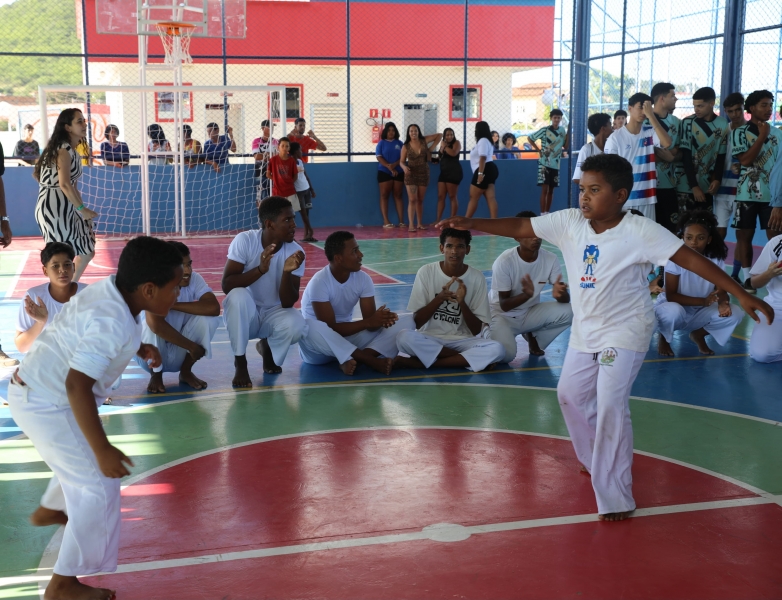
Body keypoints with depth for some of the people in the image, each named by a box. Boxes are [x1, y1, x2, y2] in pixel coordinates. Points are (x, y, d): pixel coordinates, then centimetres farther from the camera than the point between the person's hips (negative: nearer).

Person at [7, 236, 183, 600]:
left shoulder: (110, 289, -4)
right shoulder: (113, 323, -31)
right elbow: (77, 385, -37)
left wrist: (136, 348, 3)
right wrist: (103, 450, -33)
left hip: (38, 391, 10)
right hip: (46, 405, -10)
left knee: (80, 464, 33)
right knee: (99, 488, -5)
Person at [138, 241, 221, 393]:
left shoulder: (194, 279, -14)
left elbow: (214, 308, -31)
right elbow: (155, 324, -41)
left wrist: (173, 305, -30)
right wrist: (192, 346, -34)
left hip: (179, 354, 3)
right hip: (152, 355, -3)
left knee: (208, 317, -20)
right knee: (151, 322, -33)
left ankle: (186, 371, 0)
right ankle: (155, 375, -6)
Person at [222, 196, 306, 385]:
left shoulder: (295, 252, -13)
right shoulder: (244, 240, -18)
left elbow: (288, 303, -18)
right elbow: (227, 286, -24)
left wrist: (287, 272, -35)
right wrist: (260, 269, -37)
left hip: (273, 314, 2)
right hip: (244, 315, -2)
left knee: (296, 326, -30)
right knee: (238, 295, -35)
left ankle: (267, 347, 8)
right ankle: (240, 362, -14)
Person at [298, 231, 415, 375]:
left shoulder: (363, 279, -6)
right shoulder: (320, 282, -21)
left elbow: (371, 324, -9)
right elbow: (330, 328, -24)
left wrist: (380, 320, -33)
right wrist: (368, 322, -32)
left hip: (348, 336, 5)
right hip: (320, 346, -5)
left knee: (407, 322, -9)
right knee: (310, 327, -42)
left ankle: (351, 360, -29)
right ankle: (373, 361, -33)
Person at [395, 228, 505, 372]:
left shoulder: (477, 278, -5)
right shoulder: (426, 272, -6)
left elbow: (477, 330, -4)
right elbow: (417, 321, -7)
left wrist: (462, 302, -21)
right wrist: (439, 298, -21)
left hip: (463, 341, 1)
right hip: (430, 338, -1)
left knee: (497, 349, -29)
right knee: (404, 338, -33)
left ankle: (422, 362, -20)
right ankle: (468, 358, -15)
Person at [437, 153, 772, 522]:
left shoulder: (640, 231, -22)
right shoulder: (568, 222, -9)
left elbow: (692, 260, -22)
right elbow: (519, 227, -7)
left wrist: (741, 294, -24)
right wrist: (472, 224, -18)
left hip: (625, 330, -6)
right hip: (585, 330, 7)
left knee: (611, 404, -17)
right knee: (571, 394, 19)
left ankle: (615, 498, -5)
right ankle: (597, 460, 46)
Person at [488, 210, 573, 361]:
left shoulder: (550, 259, -12)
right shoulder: (504, 262, -24)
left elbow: (566, 298, -12)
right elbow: (504, 305, -21)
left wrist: (559, 294, -38)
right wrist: (527, 294, -42)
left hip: (530, 313, 4)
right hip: (502, 315, -4)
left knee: (568, 311, -20)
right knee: (506, 354, -31)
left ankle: (534, 338, 6)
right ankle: (490, 334, 6)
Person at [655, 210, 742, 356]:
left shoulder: (716, 260, -10)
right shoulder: (676, 259, -21)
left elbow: (721, 290, -8)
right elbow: (670, 296, -22)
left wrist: (723, 303, -34)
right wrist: (703, 301, -34)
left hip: (699, 312, 4)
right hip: (671, 307, -4)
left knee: (733, 315, -20)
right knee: (674, 311, -39)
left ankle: (698, 334, 10)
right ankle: (663, 338, -2)